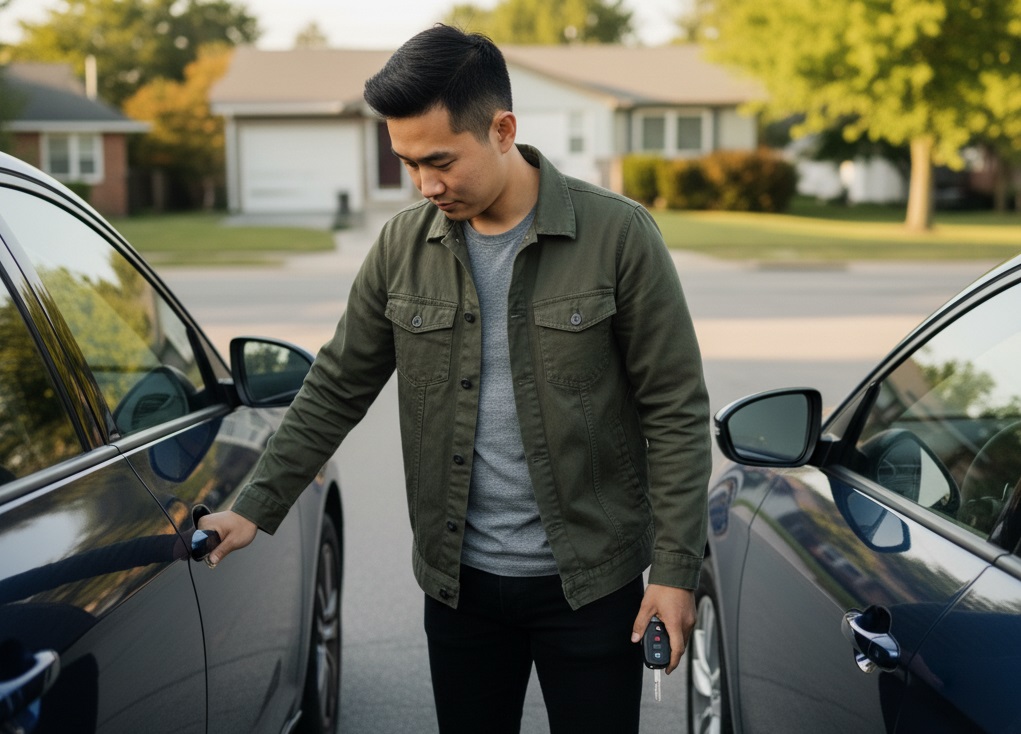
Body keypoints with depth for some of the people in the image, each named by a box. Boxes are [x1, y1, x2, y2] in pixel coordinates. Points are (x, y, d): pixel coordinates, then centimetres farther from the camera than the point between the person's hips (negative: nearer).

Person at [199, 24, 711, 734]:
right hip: (459, 581, 3)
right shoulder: (403, 246, 0)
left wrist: (676, 568, -11)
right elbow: (335, 391, 7)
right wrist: (256, 509, 2)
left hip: (592, 582, -3)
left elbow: (676, 413, -8)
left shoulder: (618, 235, -11)